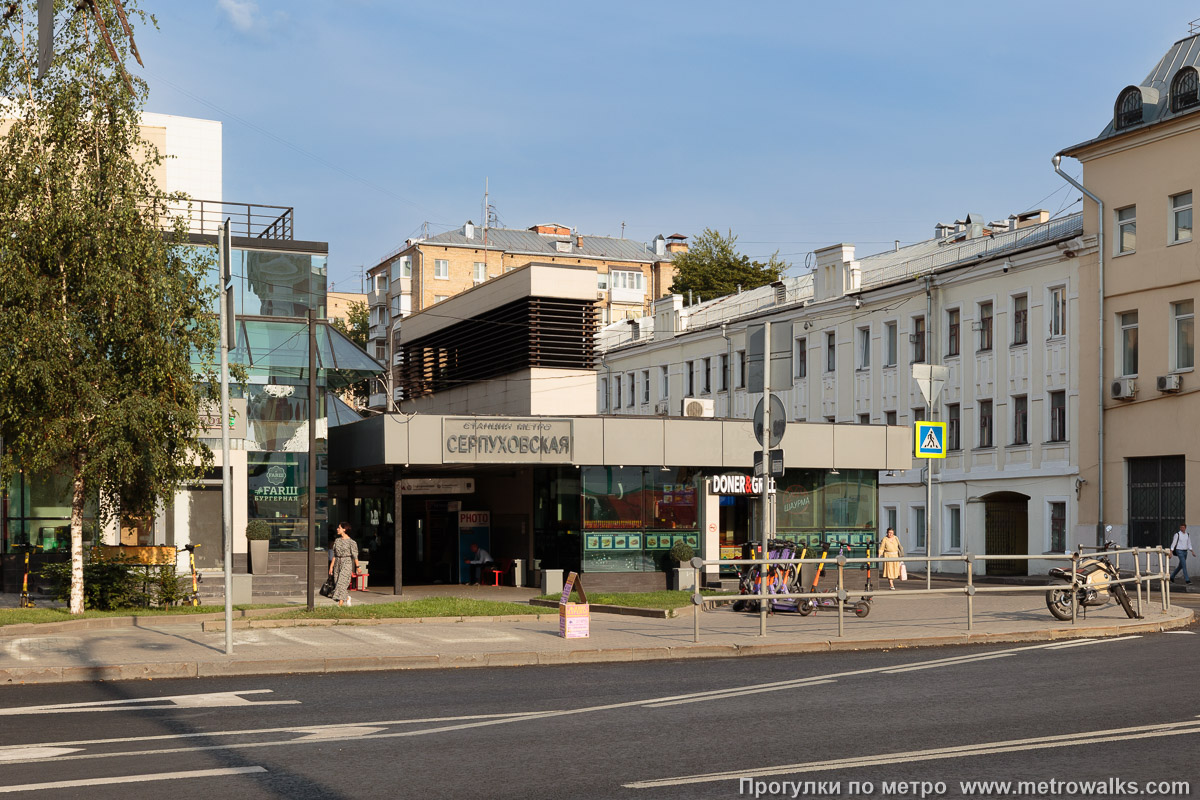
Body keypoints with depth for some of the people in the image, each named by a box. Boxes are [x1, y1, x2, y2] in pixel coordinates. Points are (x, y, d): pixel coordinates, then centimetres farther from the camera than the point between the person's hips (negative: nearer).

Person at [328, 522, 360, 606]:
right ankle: (347, 598, 27)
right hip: (338, 563, 7)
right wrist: (331, 566, 10)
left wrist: (357, 566, -8)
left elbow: (355, 555, -7)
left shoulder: (351, 542, -8)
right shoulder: (337, 540, 10)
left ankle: (340, 603, -15)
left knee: (342, 582, -14)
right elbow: (334, 554, 13)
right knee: (337, 582, 7)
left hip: (347, 563, -7)